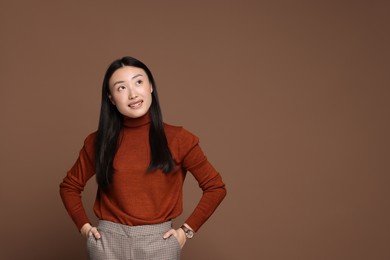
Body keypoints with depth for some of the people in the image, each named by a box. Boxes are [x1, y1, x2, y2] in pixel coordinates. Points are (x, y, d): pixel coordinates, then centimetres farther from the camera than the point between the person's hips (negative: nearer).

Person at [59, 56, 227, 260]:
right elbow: (69, 186, 13)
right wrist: (84, 226, 2)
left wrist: (187, 230, -3)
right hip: (108, 242, 1)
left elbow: (215, 187, 2)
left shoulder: (178, 139, -5)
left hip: (159, 242, -1)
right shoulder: (98, 141, 0)